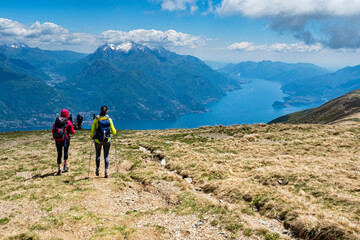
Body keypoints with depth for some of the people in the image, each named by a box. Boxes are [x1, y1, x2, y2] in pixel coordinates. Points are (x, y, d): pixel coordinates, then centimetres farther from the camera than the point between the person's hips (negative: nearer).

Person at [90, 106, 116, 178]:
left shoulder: (96, 119, -7)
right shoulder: (109, 120, -5)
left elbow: (92, 131, -6)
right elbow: (113, 132, -2)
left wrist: (92, 137, 14)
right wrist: (114, 132, 22)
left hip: (98, 140, 0)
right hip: (107, 140, 0)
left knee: (98, 155, 21)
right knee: (106, 156, 9)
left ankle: (97, 169, 19)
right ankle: (106, 171, 0)